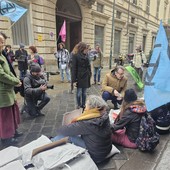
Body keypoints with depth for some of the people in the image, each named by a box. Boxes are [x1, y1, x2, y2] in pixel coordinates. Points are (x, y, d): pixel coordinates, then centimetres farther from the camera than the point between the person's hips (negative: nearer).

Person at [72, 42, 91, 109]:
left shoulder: (86, 56, 9)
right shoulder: (76, 56, -9)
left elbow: (88, 66, 13)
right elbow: (74, 68, -11)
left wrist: (89, 75, 7)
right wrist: (74, 79, -14)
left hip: (86, 77, 5)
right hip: (79, 77, -5)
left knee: (84, 92, 12)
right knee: (79, 92, 2)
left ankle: (83, 105, 25)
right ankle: (79, 105, 20)